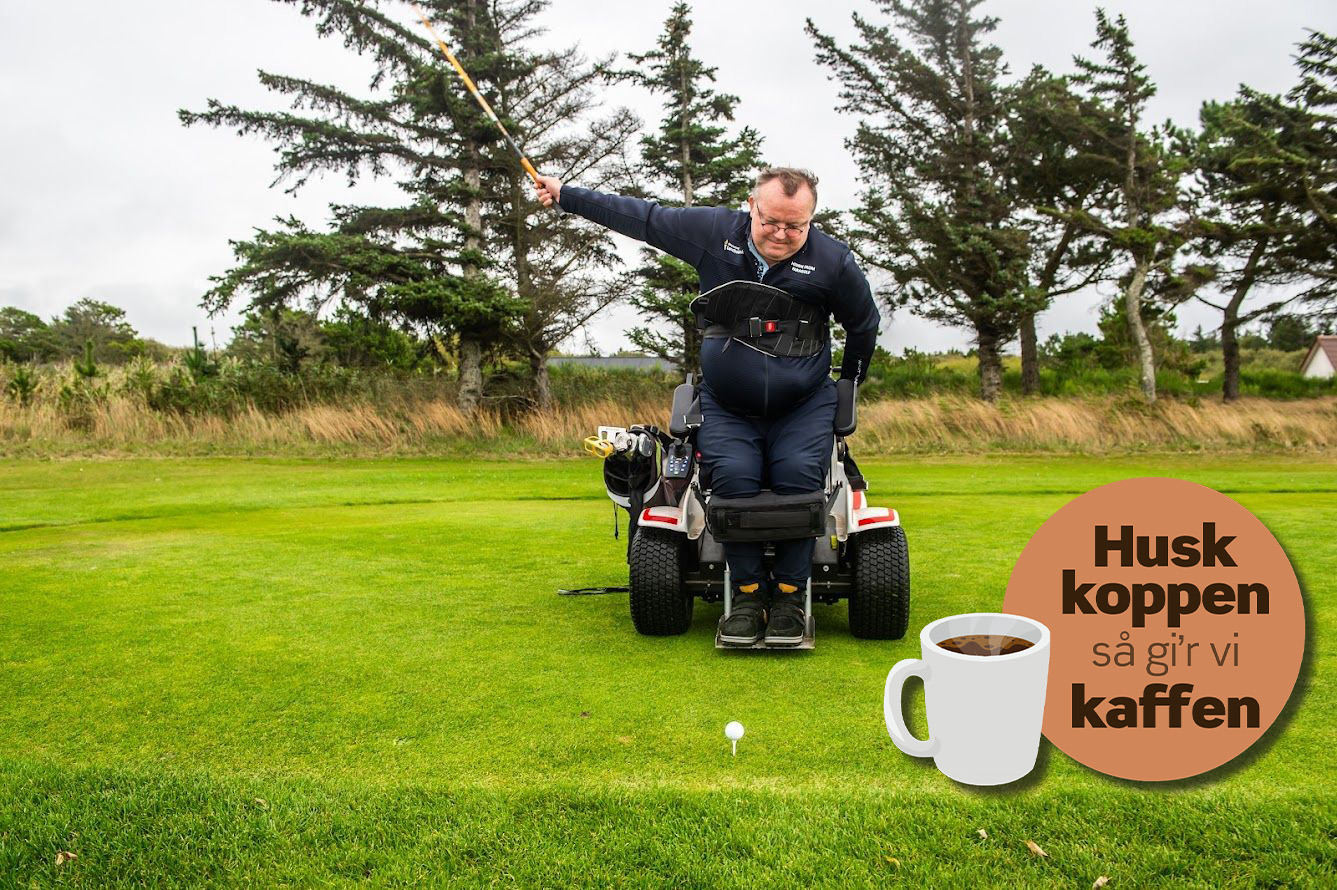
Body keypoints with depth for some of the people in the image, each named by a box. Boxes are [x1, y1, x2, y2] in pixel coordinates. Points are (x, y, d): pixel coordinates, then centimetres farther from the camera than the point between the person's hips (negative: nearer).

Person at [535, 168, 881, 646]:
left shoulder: (834, 261, -6)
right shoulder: (714, 230, -3)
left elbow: (864, 326, 12)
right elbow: (642, 217, 7)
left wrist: (849, 387, 22)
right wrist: (565, 195, 12)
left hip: (804, 406, -1)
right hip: (726, 407, 1)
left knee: (798, 477, -27)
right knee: (733, 477, -25)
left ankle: (789, 594, -13)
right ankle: (747, 593, -11)